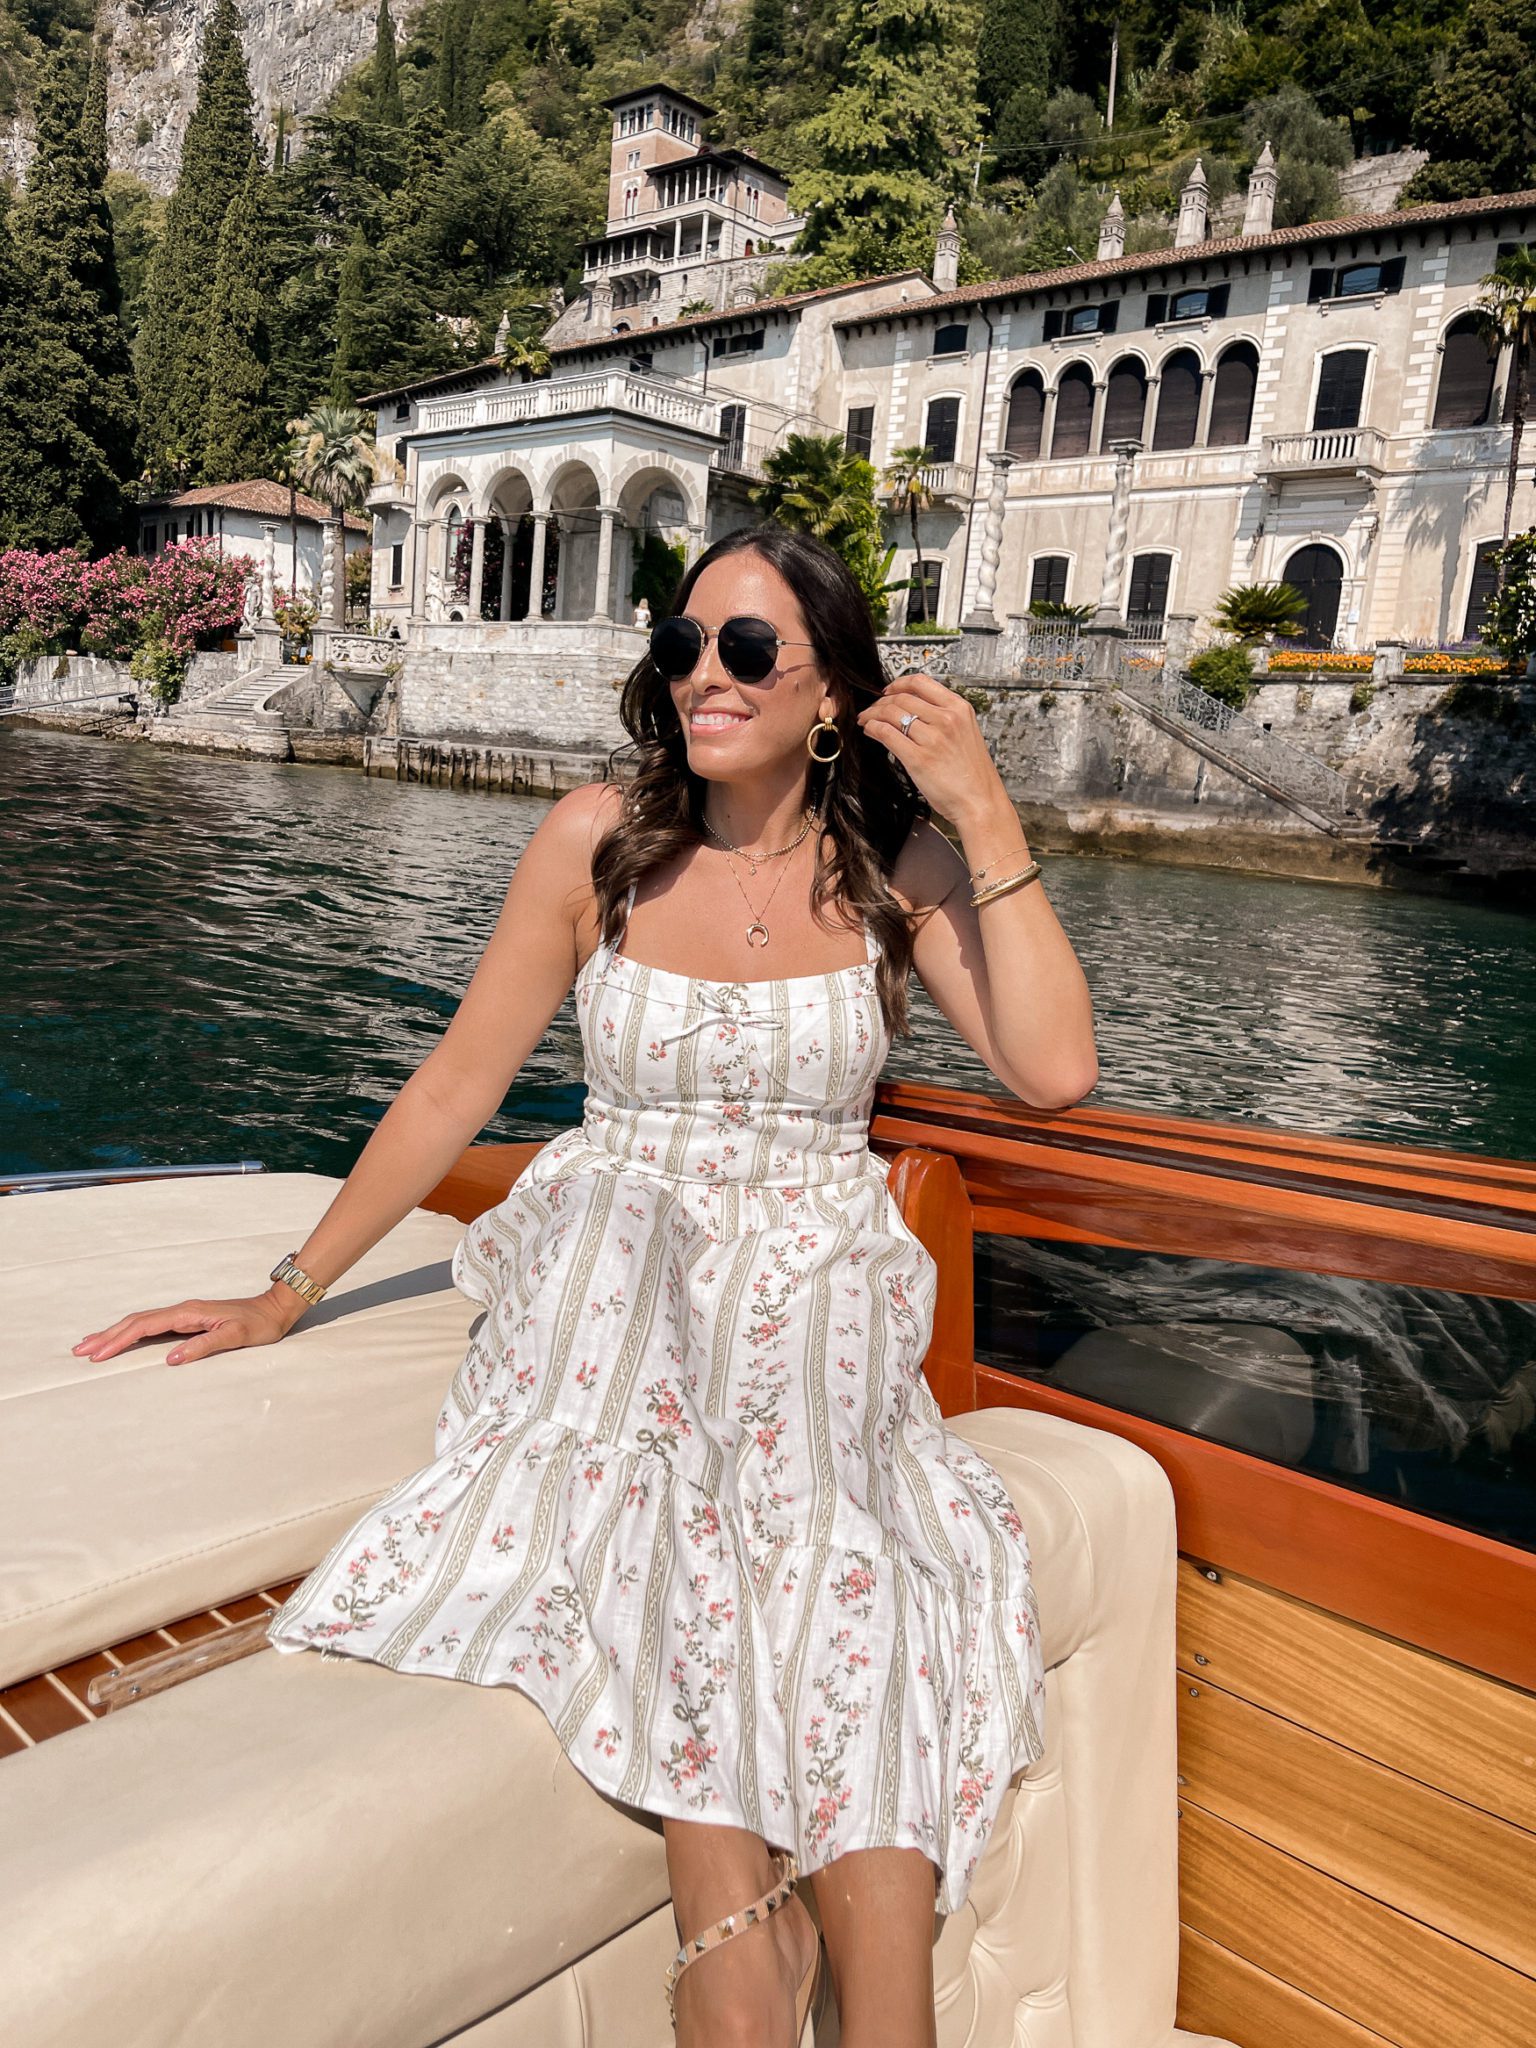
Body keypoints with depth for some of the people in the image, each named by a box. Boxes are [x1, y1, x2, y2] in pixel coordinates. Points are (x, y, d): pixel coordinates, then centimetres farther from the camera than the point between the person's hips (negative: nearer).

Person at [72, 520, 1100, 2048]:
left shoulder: (897, 864, 1)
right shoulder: (599, 842, 1)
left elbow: (1054, 1072, -12)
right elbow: (457, 1081, 5)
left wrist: (989, 822, -13)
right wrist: (288, 1294, 7)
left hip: (813, 1314, 1)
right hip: (615, 1299, 0)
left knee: (846, 1587, -27)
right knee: (638, 1529, -30)